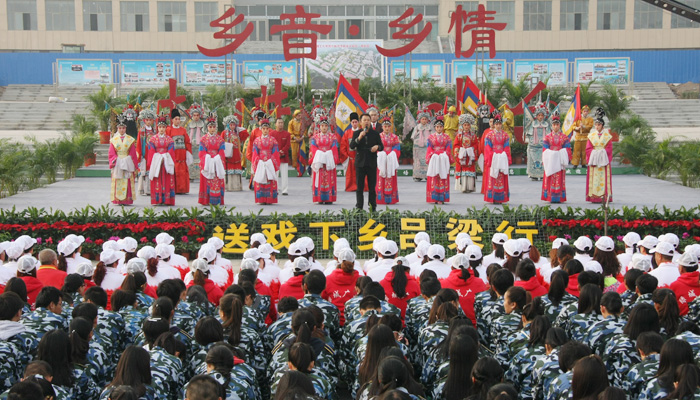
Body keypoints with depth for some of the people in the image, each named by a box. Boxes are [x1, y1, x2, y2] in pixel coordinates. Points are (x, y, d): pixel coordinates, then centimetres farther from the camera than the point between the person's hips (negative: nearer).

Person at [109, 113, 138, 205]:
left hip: (127, 163, 0)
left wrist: (134, 165, 1)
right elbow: (111, 153, 4)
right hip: (117, 164, 0)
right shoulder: (114, 140, 6)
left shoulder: (130, 140, 5)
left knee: (127, 181, -4)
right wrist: (114, 160, -11)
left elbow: (133, 153, 5)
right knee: (118, 182, -2)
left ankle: (127, 200, -1)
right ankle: (118, 200, 2)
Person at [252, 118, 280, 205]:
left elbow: (275, 153, 4)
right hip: (260, 164, 1)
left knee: (270, 182, -4)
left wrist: (273, 163, -6)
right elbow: (255, 153, 7)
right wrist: (256, 164, -3)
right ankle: (261, 200, 1)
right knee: (260, 182, -3)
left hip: (270, 164, -1)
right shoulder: (257, 140, 9)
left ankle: (270, 200, 0)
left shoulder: (273, 140, 7)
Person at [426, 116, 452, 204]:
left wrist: (443, 156, -9)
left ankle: (442, 198, -3)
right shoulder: (431, 137, 9)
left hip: (443, 160, 0)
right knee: (433, 179, -4)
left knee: (443, 179, -3)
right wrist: (432, 157, -9)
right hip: (433, 160, 0)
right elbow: (429, 149, 5)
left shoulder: (446, 137, 9)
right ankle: (434, 198, -2)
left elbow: (448, 149, 5)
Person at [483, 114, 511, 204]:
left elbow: (507, 148, 9)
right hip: (493, 158, -2)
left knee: (502, 178, 1)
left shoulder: (505, 135, 10)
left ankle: (500, 198, 4)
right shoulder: (489, 135, 3)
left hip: (502, 159, 2)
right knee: (492, 178, -4)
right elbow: (487, 148, -1)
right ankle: (492, 198, 0)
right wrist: (489, 160, -8)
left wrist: (507, 159, 1)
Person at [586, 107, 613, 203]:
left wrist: (602, 152, -13)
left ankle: (604, 197, -4)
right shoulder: (591, 135, 9)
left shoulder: (607, 136, 5)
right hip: (593, 159, 1)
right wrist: (594, 153, -12)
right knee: (594, 178, -3)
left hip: (603, 159, -1)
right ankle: (593, 197, -3)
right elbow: (588, 148, 5)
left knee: (603, 178, -4)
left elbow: (609, 148, 2)